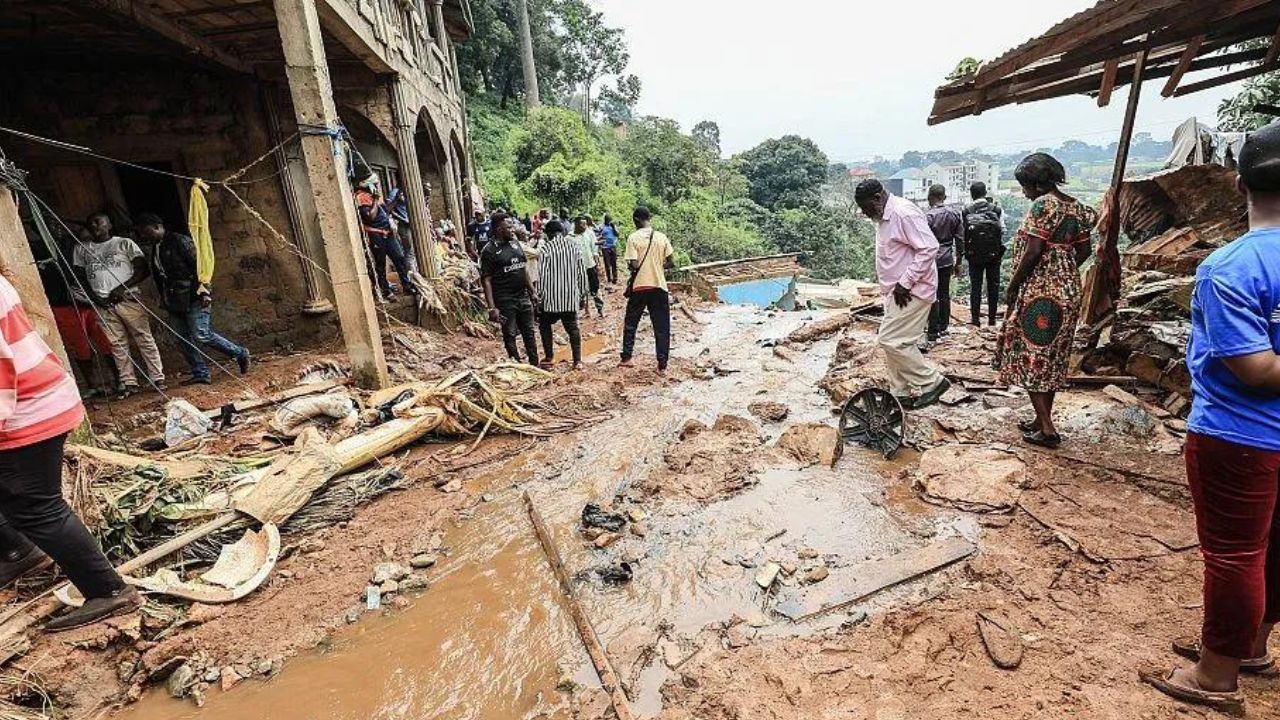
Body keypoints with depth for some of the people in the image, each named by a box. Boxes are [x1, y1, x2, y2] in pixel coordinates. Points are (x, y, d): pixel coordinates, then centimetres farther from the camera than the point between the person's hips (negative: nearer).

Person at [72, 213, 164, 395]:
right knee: (117, 345, 2)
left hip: (128, 300, -3)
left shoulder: (124, 243, 7)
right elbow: (79, 277, 15)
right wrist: (93, 297, -1)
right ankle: (129, 383, 4)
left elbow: (143, 270, 0)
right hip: (103, 305, 3)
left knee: (145, 339, -4)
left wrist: (122, 287, -11)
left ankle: (158, 379, -2)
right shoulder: (81, 249, 17)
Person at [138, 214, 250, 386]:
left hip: (193, 297, -8)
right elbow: (158, 277, 24)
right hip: (175, 301, 8)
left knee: (201, 335, -15)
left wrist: (203, 291, -19)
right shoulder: (154, 249, 19)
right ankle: (200, 374, 8)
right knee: (183, 340, 3)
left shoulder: (179, 241, -6)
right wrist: (164, 298, 20)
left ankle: (240, 354, 1)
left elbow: (199, 265, -13)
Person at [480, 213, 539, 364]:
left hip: (524, 297, 6)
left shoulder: (516, 244, 8)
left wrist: (533, 291, 13)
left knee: (529, 333, 13)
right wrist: (492, 308, -19)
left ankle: (535, 365, 23)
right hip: (505, 302, -6)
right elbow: (486, 280, -13)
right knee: (510, 336, 5)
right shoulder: (489, 251, -11)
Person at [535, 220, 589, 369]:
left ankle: (549, 357, 17)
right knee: (572, 327, 9)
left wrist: (539, 295, -2)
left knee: (545, 324, 16)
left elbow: (543, 275, -11)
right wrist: (583, 295, 13)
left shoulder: (546, 248, -7)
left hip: (552, 297, -3)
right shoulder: (574, 245, 5)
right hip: (571, 297, 3)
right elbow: (582, 272, 6)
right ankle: (577, 360, 5)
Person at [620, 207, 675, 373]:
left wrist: (629, 267, 9)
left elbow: (634, 265, -13)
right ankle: (662, 365, 5)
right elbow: (671, 263, 1)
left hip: (639, 286, -2)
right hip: (659, 286, 2)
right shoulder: (661, 237, 3)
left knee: (630, 324, 17)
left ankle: (626, 358, 22)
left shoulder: (633, 238, -6)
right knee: (662, 328, 6)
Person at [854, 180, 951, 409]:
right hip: (896, 291, 10)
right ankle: (901, 393, 20)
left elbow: (929, 248, -23)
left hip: (911, 291, -10)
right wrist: (892, 287, 13)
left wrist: (905, 283, -22)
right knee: (893, 342, 10)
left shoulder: (904, 213, -17)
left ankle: (931, 382, 4)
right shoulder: (883, 217, 13)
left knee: (892, 340, -11)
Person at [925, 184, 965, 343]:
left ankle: (933, 333, 0)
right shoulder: (955, 214, 4)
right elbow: (960, 239, 8)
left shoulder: (928, 216, -14)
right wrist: (959, 261, 17)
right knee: (944, 293, 15)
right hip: (947, 259, 6)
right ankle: (944, 327, 25)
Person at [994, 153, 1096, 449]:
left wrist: (1012, 286, -11)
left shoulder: (1043, 204, -15)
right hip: (1068, 290, 9)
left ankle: (1047, 428, 0)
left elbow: (1033, 252, -20)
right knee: (1052, 356, 14)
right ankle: (1042, 420, 23)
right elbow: (1084, 250, 14)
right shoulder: (1075, 206, 11)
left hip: (1039, 291, -9)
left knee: (1029, 356, -1)